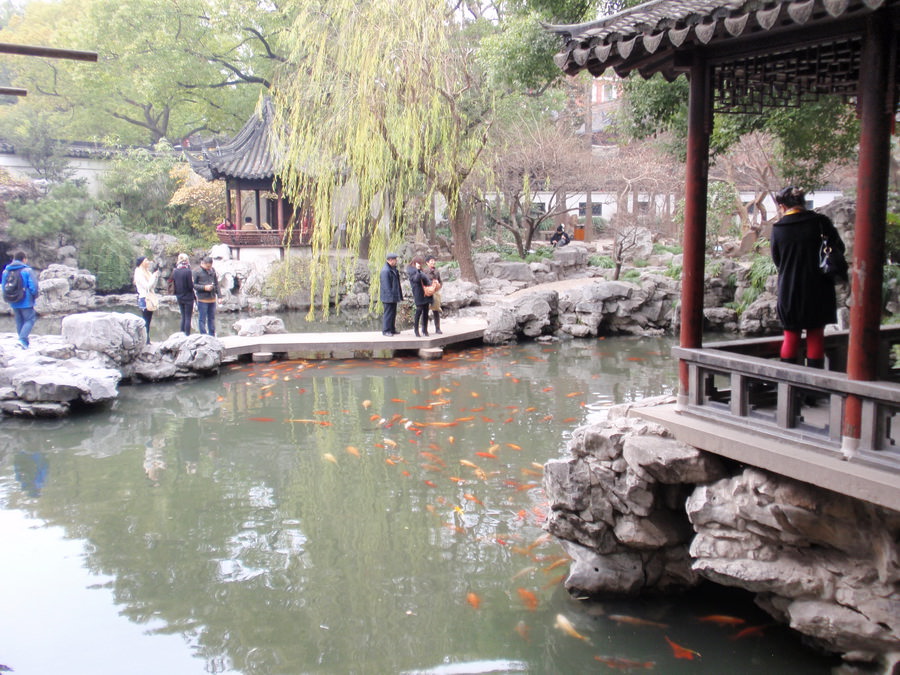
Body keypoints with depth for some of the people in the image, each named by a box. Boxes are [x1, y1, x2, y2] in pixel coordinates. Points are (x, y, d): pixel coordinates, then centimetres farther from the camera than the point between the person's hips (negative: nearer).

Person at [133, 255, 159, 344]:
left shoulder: (147, 272, 16)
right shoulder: (139, 273, -9)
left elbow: (153, 286, 16)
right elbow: (147, 286, -16)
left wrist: (156, 277, 4)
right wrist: (154, 276, -8)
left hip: (150, 299, 8)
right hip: (144, 299, -8)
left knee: (148, 321, 7)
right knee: (146, 321, -9)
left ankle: (147, 341, 9)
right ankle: (146, 341, -7)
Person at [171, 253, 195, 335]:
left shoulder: (175, 272, 0)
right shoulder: (188, 271, -17)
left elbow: (173, 286, 6)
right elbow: (191, 286, -16)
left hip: (179, 297, 6)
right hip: (188, 297, -6)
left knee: (183, 317, 16)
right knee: (188, 317, 1)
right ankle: (187, 335, 1)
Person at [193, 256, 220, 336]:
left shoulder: (212, 270, 9)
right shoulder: (197, 272, -6)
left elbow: (216, 283, 16)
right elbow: (193, 285, -8)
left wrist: (218, 296, 11)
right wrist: (204, 287, -18)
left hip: (212, 299, 5)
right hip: (202, 299, -5)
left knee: (212, 318, 13)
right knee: (203, 319, -1)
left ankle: (212, 335, 22)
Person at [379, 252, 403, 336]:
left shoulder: (393, 269, 14)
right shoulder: (385, 270, -17)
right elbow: (386, 285, -20)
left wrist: (399, 295, 18)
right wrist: (390, 296, -22)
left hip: (393, 296, 10)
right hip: (388, 297, -10)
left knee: (393, 313, 14)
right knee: (388, 313, -5)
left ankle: (392, 330, 22)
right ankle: (386, 330, 1)